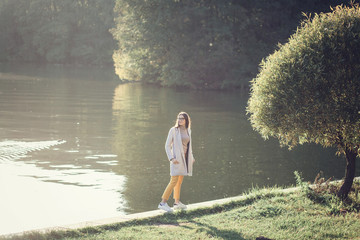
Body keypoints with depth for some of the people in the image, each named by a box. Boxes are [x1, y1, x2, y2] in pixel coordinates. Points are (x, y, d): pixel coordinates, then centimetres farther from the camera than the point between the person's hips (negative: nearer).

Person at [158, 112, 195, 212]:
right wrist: (171, 158, -20)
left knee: (179, 181, 12)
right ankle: (163, 203, -14)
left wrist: (191, 157, 18)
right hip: (176, 158, -7)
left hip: (185, 158, 7)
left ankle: (177, 202, 19)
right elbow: (167, 145, -10)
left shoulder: (188, 130, 9)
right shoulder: (173, 130, -10)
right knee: (174, 181, -14)